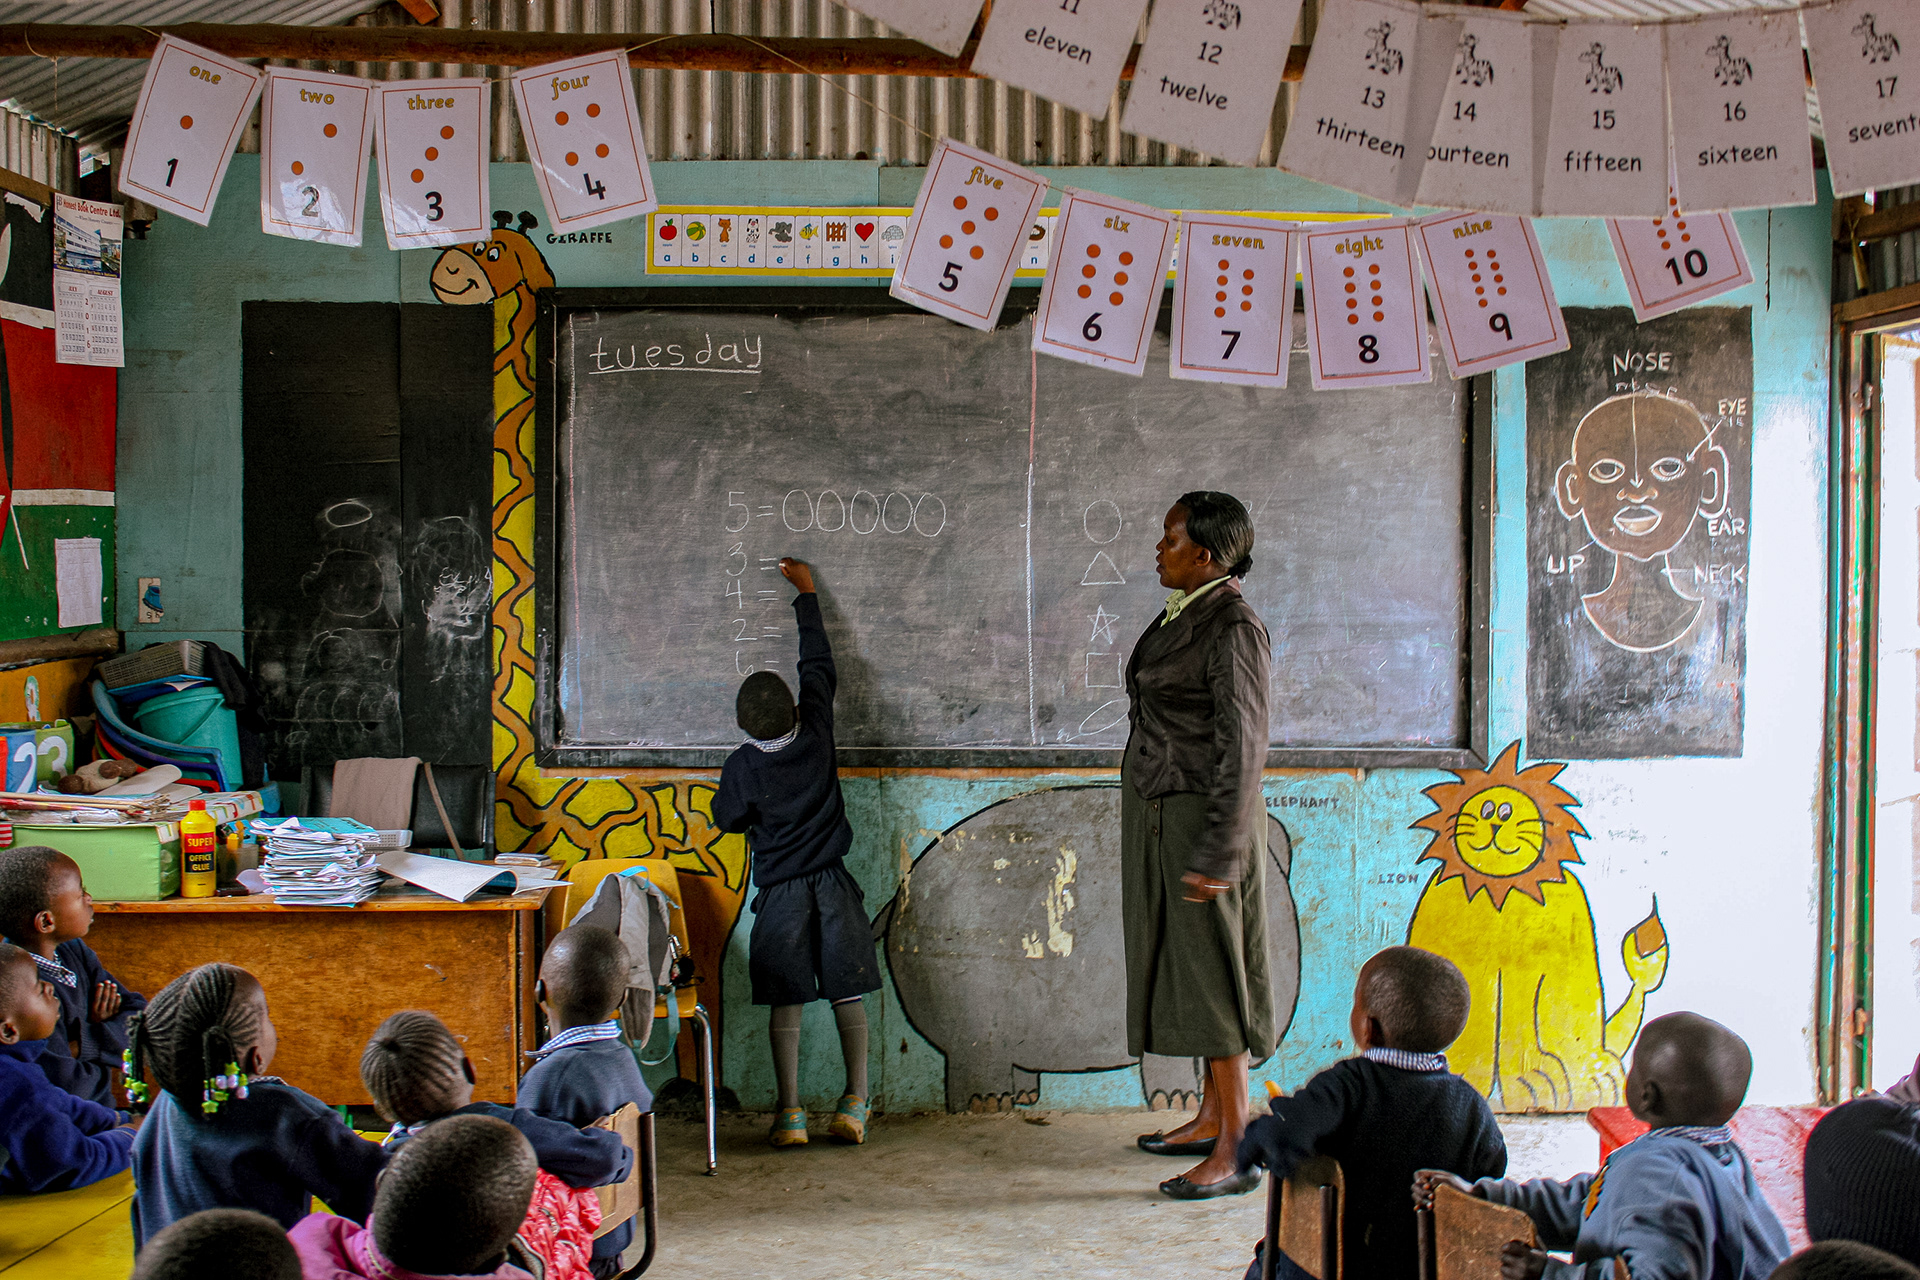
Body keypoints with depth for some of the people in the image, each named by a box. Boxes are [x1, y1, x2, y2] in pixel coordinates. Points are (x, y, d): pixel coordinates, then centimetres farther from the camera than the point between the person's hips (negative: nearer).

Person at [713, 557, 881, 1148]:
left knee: (786, 999, 3)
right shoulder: (816, 733, -6)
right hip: (832, 885, 2)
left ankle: (790, 1112, 2)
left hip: (780, 892, -2)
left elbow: (727, 819, 5)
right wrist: (806, 594, 17)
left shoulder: (743, 766, -11)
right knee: (847, 993, 7)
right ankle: (854, 1103, 5)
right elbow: (819, 665, 7)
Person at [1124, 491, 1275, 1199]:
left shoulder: (1232, 627, -17)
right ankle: (1211, 1118, 27)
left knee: (1211, 971, -4)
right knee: (1183, 964, 15)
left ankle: (1235, 1152, 4)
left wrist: (1214, 854, -22)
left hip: (1201, 814, -9)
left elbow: (1242, 749, -20)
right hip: (1159, 811, 9)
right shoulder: (1182, 615, 10)